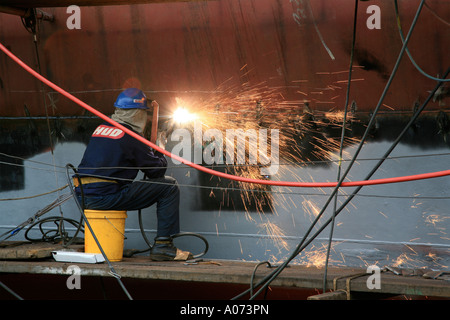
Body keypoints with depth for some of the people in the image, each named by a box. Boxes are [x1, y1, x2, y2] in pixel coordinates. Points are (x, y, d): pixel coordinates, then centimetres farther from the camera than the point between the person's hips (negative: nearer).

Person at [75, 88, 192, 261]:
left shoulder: (101, 128, 17)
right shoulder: (129, 136, -7)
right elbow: (157, 170, -2)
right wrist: (160, 154, 19)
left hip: (84, 197, 9)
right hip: (105, 197, -9)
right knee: (169, 186, -1)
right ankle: (162, 245, -3)